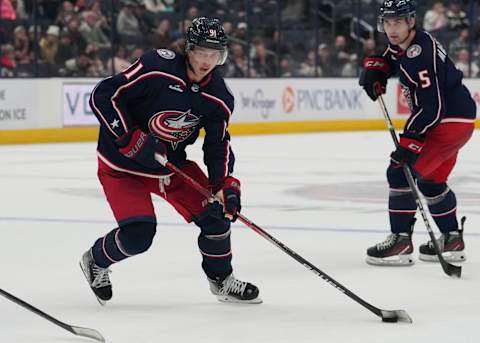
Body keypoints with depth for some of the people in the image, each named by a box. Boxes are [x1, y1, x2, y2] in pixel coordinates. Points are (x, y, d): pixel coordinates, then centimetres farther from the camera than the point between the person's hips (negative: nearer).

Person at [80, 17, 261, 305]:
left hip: (172, 163, 6)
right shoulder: (156, 68, -26)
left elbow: (218, 144, 2)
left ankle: (222, 280, 23)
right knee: (138, 234, -18)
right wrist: (130, 139, -28)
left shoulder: (219, 97, -7)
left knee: (215, 212, -1)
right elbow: (103, 96, -24)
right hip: (123, 164, -6)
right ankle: (96, 261, 15)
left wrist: (226, 184, -12)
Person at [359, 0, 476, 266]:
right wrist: (374, 69, 4)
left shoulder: (421, 54, -26)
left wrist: (409, 142, -29)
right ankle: (452, 240, 29)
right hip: (447, 119, 11)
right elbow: (387, 60, 27)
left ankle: (400, 241, -8)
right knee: (430, 180, 20)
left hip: (451, 121, -11)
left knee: (401, 172, -12)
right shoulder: (401, 44, 4)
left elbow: (431, 106, -29)